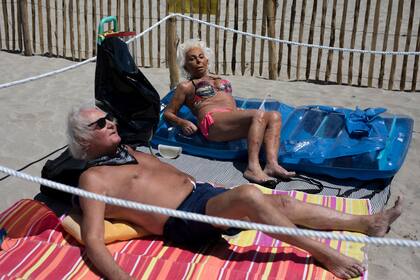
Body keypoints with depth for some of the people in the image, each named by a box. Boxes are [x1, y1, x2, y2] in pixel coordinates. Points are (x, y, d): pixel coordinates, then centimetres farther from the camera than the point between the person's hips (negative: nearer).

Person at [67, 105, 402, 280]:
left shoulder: (126, 152, 19)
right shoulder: (93, 178, -7)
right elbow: (92, 241, -16)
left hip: (200, 192, 9)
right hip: (185, 219, -9)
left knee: (282, 202, 0)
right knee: (248, 195, -31)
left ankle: (369, 223, 7)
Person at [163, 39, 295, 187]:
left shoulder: (220, 80, 37)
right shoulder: (186, 86, 20)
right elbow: (168, 113, 15)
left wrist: (241, 111, 16)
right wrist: (183, 123, -6)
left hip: (233, 117, 7)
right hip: (213, 121, -7)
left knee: (274, 116, -19)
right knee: (259, 115, -32)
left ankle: (271, 164, -38)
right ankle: (253, 168, -47)